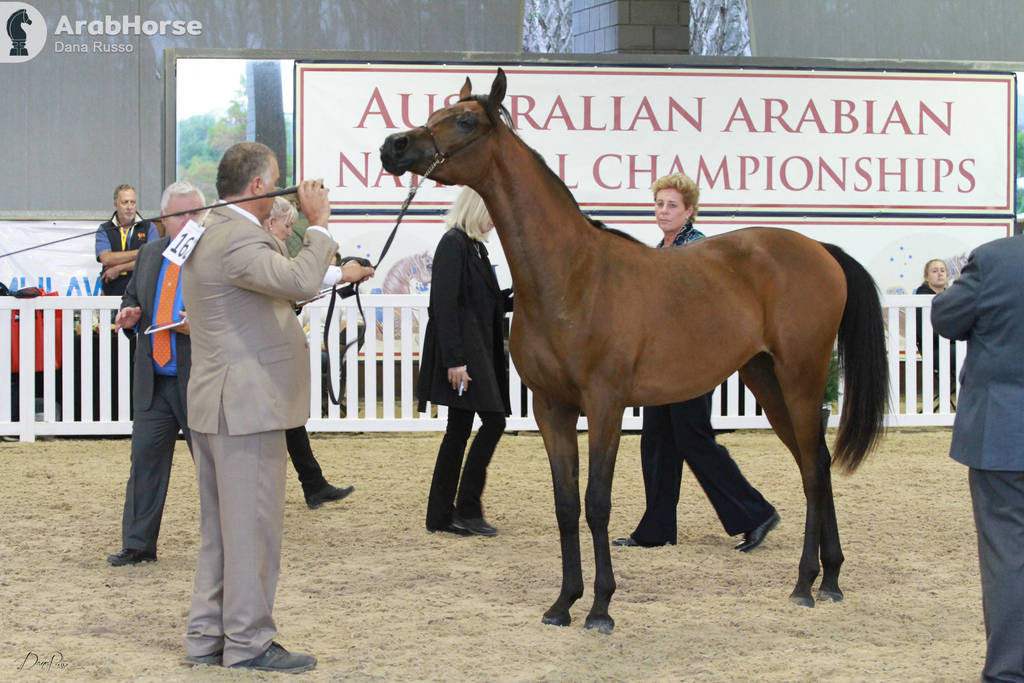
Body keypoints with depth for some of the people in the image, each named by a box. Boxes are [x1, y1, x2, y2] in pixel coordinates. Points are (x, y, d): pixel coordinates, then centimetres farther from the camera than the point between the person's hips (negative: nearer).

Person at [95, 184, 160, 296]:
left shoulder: (149, 227, 9)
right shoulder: (104, 230, 11)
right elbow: (106, 259, -6)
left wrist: (119, 268, -5)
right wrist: (140, 252, -6)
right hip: (113, 293, 0)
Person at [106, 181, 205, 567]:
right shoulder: (149, 253, 11)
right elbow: (133, 297, 23)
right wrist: (129, 315, 1)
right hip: (153, 381, 6)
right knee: (145, 459, 8)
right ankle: (138, 545, 16)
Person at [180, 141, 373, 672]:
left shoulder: (212, 233, 17)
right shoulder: (239, 239, -18)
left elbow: (283, 282, 31)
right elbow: (299, 281, -32)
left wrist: (339, 274, 33)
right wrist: (319, 224, -20)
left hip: (214, 408, 11)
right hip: (246, 408, -11)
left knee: (219, 528, 16)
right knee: (252, 528, -3)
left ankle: (207, 637, 22)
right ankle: (248, 643, 3)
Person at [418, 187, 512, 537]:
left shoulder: (475, 246, 18)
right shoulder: (453, 244, -11)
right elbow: (444, 305, -18)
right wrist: (454, 360, -22)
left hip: (478, 350, 10)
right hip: (463, 352, -10)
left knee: (459, 429, 9)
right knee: (493, 421, -11)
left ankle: (441, 516, 13)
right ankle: (467, 509, -6)